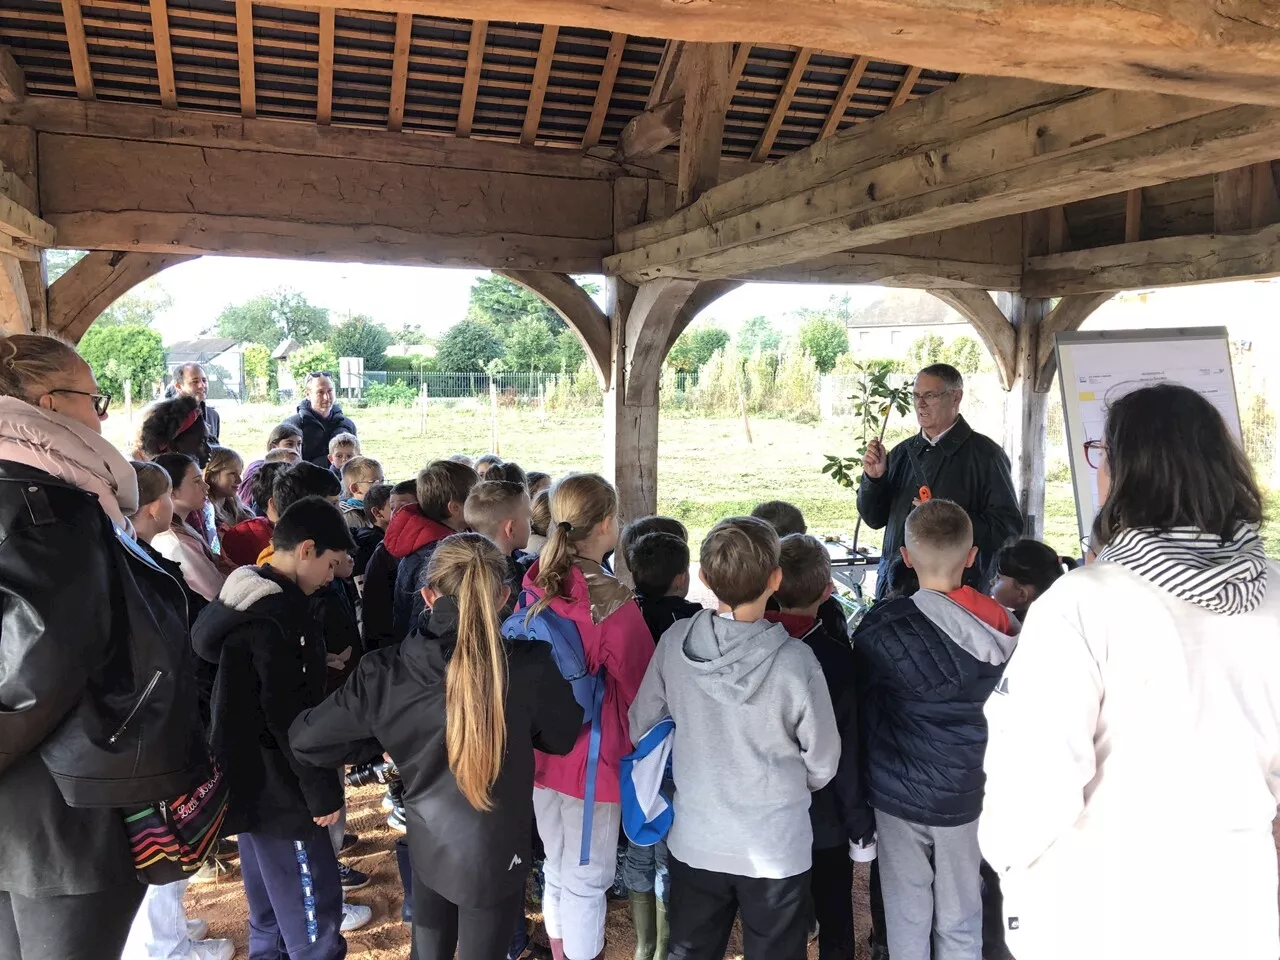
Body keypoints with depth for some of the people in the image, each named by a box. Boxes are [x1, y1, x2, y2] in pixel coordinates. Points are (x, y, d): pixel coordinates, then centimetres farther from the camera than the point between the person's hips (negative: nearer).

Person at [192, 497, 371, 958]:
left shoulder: (244, 598, 8)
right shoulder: (279, 613, -23)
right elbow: (289, 718, -23)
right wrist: (322, 791, -15)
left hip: (249, 778, 10)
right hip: (278, 786, -10)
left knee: (269, 900, 20)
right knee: (313, 900, -1)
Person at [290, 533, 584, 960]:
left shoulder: (386, 673, -20)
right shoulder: (529, 666, -26)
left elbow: (305, 738, -8)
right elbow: (563, 737, -8)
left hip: (427, 848, 2)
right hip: (495, 853, -2)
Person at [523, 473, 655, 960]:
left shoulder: (535, 586, -6)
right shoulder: (612, 603, -24)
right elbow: (643, 687, -14)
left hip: (541, 751, 7)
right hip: (592, 759, -6)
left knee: (558, 869, 24)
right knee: (586, 878, 11)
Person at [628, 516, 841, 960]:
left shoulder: (675, 643, -15)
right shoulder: (795, 661, -24)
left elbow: (641, 728, -1)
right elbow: (823, 763, -10)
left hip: (694, 842, 3)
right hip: (776, 849, -2)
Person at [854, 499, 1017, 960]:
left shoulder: (882, 626, -16)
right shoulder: (1001, 627, -7)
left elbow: (861, 700, -5)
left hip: (899, 792, -2)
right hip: (966, 794, 3)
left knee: (907, 917, 13)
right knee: (960, 920, 16)